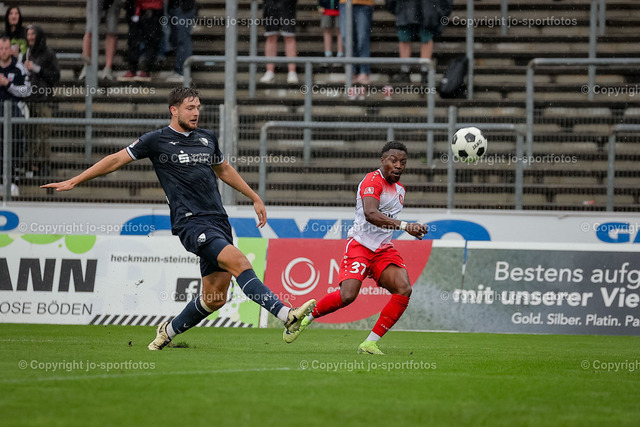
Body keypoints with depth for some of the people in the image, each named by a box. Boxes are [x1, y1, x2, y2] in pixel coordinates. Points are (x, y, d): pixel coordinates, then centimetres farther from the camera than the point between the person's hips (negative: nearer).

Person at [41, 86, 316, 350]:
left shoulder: (207, 138, 16)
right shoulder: (157, 140, 1)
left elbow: (224, 170, 33)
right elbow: (116, 160, 8)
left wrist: (255, 198, 35)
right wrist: (74, 181, 9)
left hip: (218, 220, 6)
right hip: (190, 221, -6)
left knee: (215, 298, 3)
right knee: (239, 261, -27)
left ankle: (169, 331, 26)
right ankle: (286, 315, -36)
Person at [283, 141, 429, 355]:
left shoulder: (400, 190, 17)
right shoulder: (373, 180, -12)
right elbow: (370, 213, -31)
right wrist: (404, 225, -39)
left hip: (383, 249, 7)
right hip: (360, 244, -7)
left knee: (404, 289, -17)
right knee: (348, 295, -25)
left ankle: (370, 343, -11)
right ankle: (306, 318, 2)